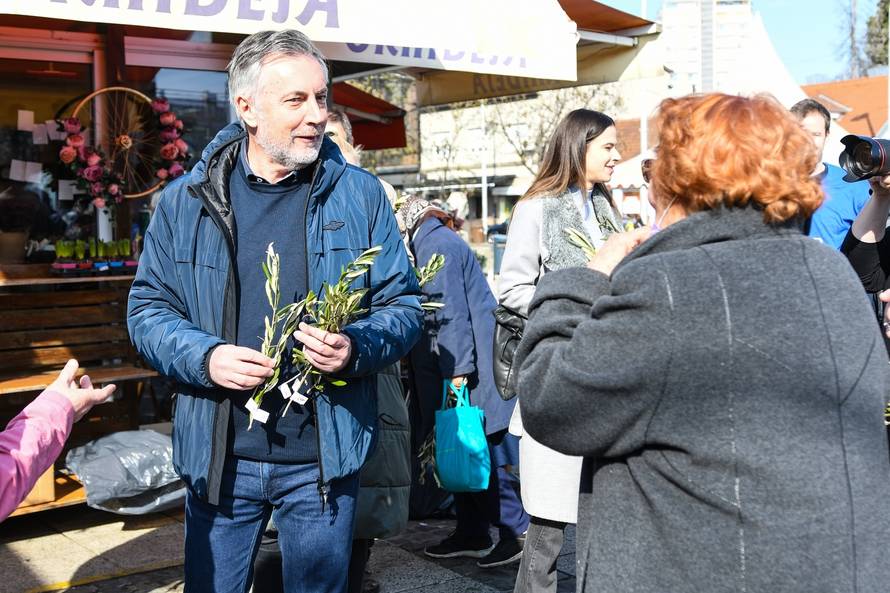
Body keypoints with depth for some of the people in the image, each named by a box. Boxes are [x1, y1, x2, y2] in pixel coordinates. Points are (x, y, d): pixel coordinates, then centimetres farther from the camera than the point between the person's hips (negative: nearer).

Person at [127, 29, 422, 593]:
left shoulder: (358, 193, -1)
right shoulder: (186, 200, 0)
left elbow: (404, 304, 2)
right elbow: (149, 308, 4)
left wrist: (358, 348, -19)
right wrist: (204, 356, -16)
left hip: (324, 457, 0)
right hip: (219, 456, 1)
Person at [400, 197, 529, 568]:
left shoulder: (433, 244, -12)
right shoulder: (435, 241, 19)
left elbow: (451, 312, -19)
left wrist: (457, 370, -21)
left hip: (472, 370, -10)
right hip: (465, 365, 10)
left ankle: (518, 531, 4)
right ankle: (471, 535, 20)